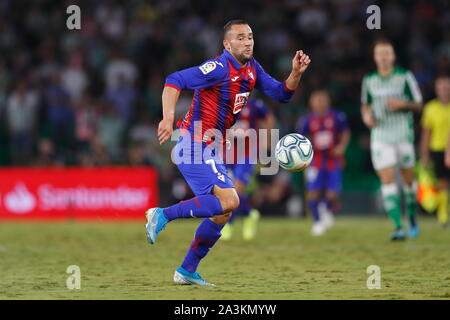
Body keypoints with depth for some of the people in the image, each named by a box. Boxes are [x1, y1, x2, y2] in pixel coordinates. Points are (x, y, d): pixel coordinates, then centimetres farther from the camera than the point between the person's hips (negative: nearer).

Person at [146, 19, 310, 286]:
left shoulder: (252, 68, 9)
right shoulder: (220, 68, -18)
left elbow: (281, 93, 11)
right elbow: (174, 81, -23)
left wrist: (296, 73, -8)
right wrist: (168, 118, -36)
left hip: (210, 150, 10)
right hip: (194, 146, -10)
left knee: (223, 211, 12)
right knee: (229, 201, -21)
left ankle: (187, 271, 19)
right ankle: (163, 215, -12)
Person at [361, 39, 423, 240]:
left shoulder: (405, 77, -2)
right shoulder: (369, 81, 7)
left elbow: (418, 104, 1)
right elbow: (365, 105, 20)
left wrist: (402, 104, -18)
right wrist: (366, 115, -2)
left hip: (404, 135, -1)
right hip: (380, 136, 1)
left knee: (408, 179, 6)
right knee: (387, 180, -10)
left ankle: (412, 217, 31)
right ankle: (398, 227, -14)